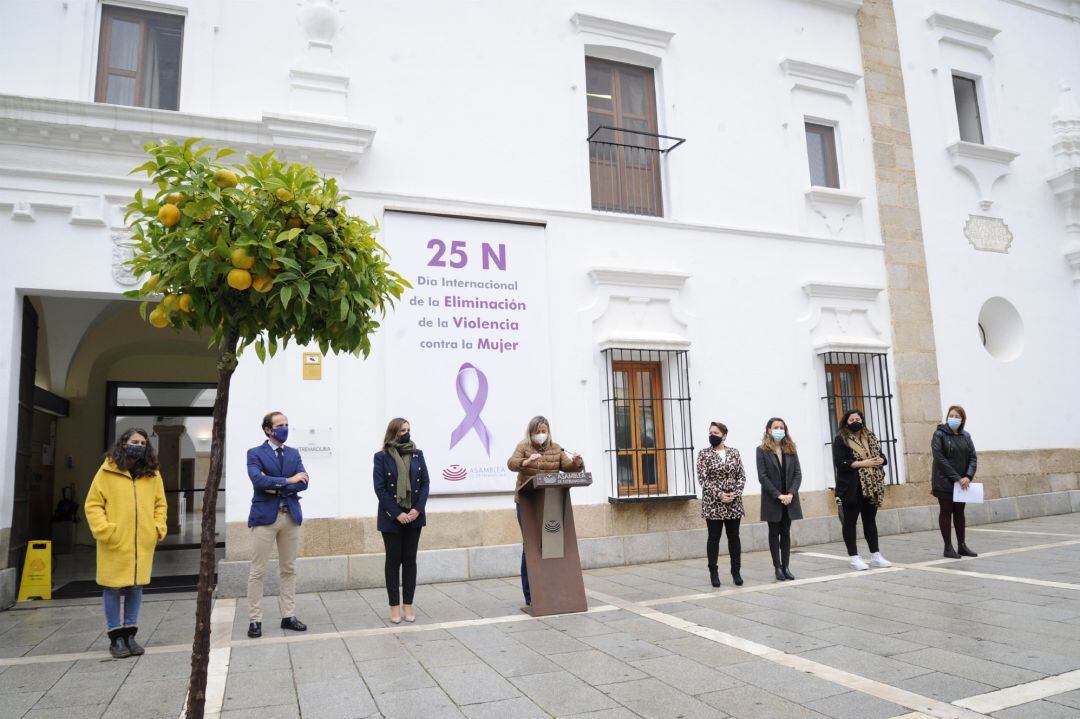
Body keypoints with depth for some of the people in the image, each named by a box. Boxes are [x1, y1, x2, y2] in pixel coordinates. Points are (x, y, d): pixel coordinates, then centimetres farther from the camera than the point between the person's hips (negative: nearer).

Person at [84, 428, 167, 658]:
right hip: (115, 542, -3)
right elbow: (93, 504, -2)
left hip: (143, 543, 3)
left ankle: (130, 633, 22)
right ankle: (115, 637, 17)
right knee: (113, 588, 5)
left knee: (136, 586, 10)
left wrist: (159, 527, 1)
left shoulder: (153, 474, 8)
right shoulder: (107, 472, -3)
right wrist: (103, 530, -12)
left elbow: (160, 504, 14)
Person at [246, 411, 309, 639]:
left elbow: (303, 482, 0)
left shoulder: (294, 454, 12)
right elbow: (257, 479, -19)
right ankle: (255, 620, 9)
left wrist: (277, 487, -12)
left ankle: (288, 616, 17)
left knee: (289, 569, 9)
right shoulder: (255, 453, -1)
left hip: (291, 516, 5)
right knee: (257, 571, 0)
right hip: (265, 516, -4)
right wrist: (287, 480, -17)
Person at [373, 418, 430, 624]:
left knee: (410, 559, 7)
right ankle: (394, 606, 11)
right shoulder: (381, 457, -4)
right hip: (392, 518, -3)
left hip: (414, 516, 3)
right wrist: (397, 514, -14)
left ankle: (408, 604, 14)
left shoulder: (417, 454, 6)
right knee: (393, 560, 4)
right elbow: (380, 488, -8)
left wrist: (417, 509, -10)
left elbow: (425, 483, 3)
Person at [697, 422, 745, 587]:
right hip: (713, 503, -2)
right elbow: (703, 478, -8)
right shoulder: (704, 454, -2)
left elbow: (741, 476, 4)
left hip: (734, 503, 2)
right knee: (714, 538, 3)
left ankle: (736, 571, 19)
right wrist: (719, 494, -16)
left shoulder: (734, 452, 6)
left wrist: (735, 494, -11)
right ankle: (713, 573, 11)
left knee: (734, 537, 8)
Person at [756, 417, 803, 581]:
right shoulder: (762, 450, -3)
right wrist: (778, 495, -15)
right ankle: (777, 567, 10)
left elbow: (798, 473, 3)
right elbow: (762, 476, -9)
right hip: (772, 500, -3)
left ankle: (785, 566, 13)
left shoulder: (791, 449, 7)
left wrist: (791, 493, -11)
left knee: (786, 533, 7)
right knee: (774, 533, 4)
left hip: (789, 498, 3)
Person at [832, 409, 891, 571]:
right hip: (851, 488, -5)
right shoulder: (840, 439, -5)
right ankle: (854, 558, 7)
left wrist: (880, 460, -6)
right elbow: (839, 462, -14)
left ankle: (875, 556, 21)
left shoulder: (870, 437, 13)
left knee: (870, 520, 13)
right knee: (850, 521, 1)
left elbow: (882, 455, 18)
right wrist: (862, 463, -20)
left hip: (871, 487, 6)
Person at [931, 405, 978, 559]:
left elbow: (973, 458, 3)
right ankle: (948, 547, 6)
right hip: (944, 482, -5)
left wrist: (968, 477, -14)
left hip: (962, 482, 5)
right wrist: (956, 478, -19)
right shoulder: (939, 435, -7)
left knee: (959, 512, 11)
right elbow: (940, 459, -15)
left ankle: (961, 545, 19)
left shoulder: (966, 436, 8)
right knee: (946, 512, 1)